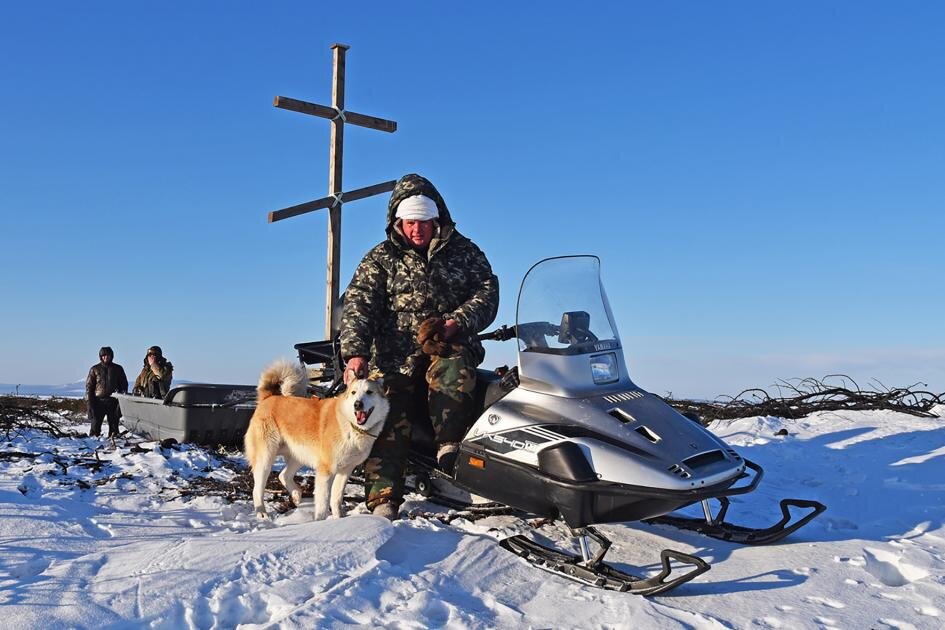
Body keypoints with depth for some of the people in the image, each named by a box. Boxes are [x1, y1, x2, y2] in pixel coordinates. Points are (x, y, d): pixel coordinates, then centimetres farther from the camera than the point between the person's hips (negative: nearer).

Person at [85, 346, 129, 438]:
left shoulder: (118, 368, 11)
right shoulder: (95, 369, 9)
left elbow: (124, 384, 14)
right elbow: (89, 385, 9)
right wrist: (89, 399, -2)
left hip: (113, 401, 1)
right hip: (98, 401, -1)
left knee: (113, 424, 4)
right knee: (95, 424, -4)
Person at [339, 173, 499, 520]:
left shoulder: (463, 251, 12)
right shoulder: (379, 259, 10)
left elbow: (488, 290, 5)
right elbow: (358, 306, -1)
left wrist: (458, 322, -14)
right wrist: (355, 352, -18)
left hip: (451, 345, 0)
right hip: (397, 353, 0)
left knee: (452, 370, -35)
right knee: (389, 416, -19)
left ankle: (449, 446, -25)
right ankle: (383, 499, -21)